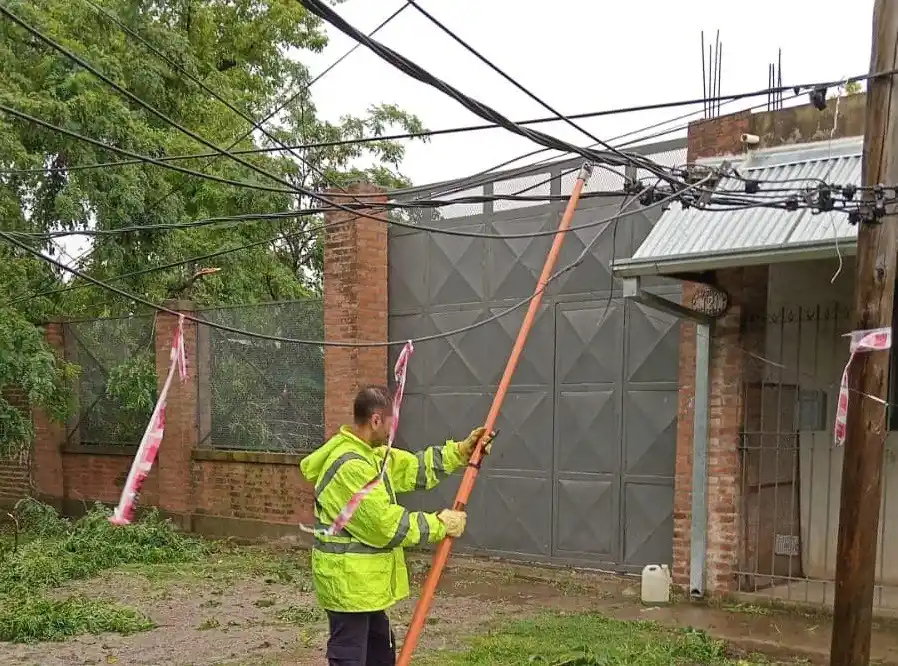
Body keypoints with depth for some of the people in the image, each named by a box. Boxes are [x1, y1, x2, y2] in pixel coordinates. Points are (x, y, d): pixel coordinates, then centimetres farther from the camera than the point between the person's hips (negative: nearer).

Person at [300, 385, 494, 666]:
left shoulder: (369, 453, 8)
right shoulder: (350, 466, -26)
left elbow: (413, 468, 14)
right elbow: (385, 524, -25)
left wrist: (461, 451, 5)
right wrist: (439, 525, -14)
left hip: (363, 581, 11)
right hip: (348, 583, -11)